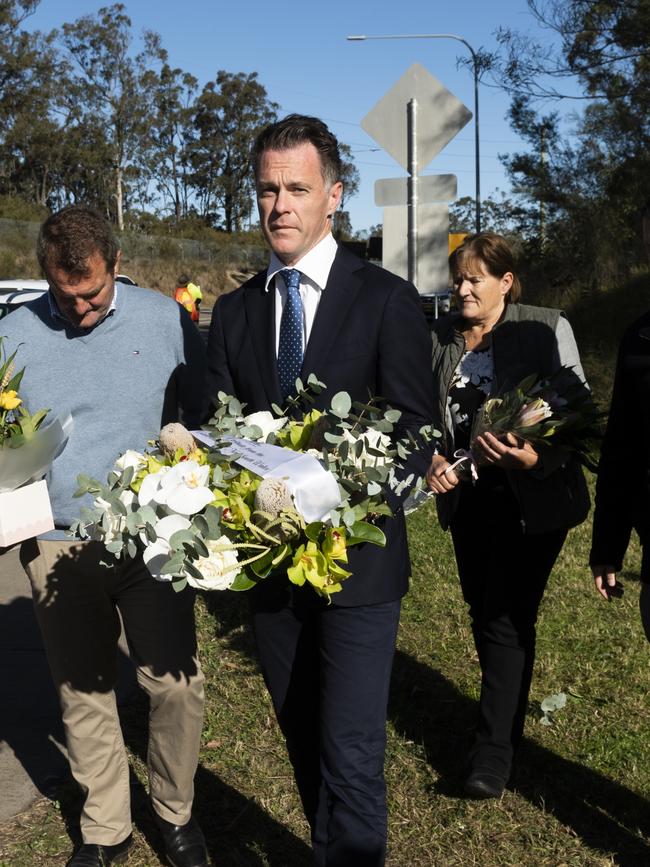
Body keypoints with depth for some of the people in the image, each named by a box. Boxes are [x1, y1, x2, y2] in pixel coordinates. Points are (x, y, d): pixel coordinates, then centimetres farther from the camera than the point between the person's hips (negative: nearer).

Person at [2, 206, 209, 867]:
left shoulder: (164, 319, -1)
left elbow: (204, 415, 4)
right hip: (58, 548, 1)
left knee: (176, 684, 2)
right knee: (84, 694, 12)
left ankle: (176, 814, 26)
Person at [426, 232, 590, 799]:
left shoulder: (547, 330, -8)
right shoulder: (440, 339, 4)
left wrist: (535, 459, -27)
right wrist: (431, 459, -8)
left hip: (531, 498, -5)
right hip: (467, 497, 5)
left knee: (508, 618, -4)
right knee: (483, 612, 13)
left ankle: (495, 752, 7)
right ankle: (505, 714, 35)